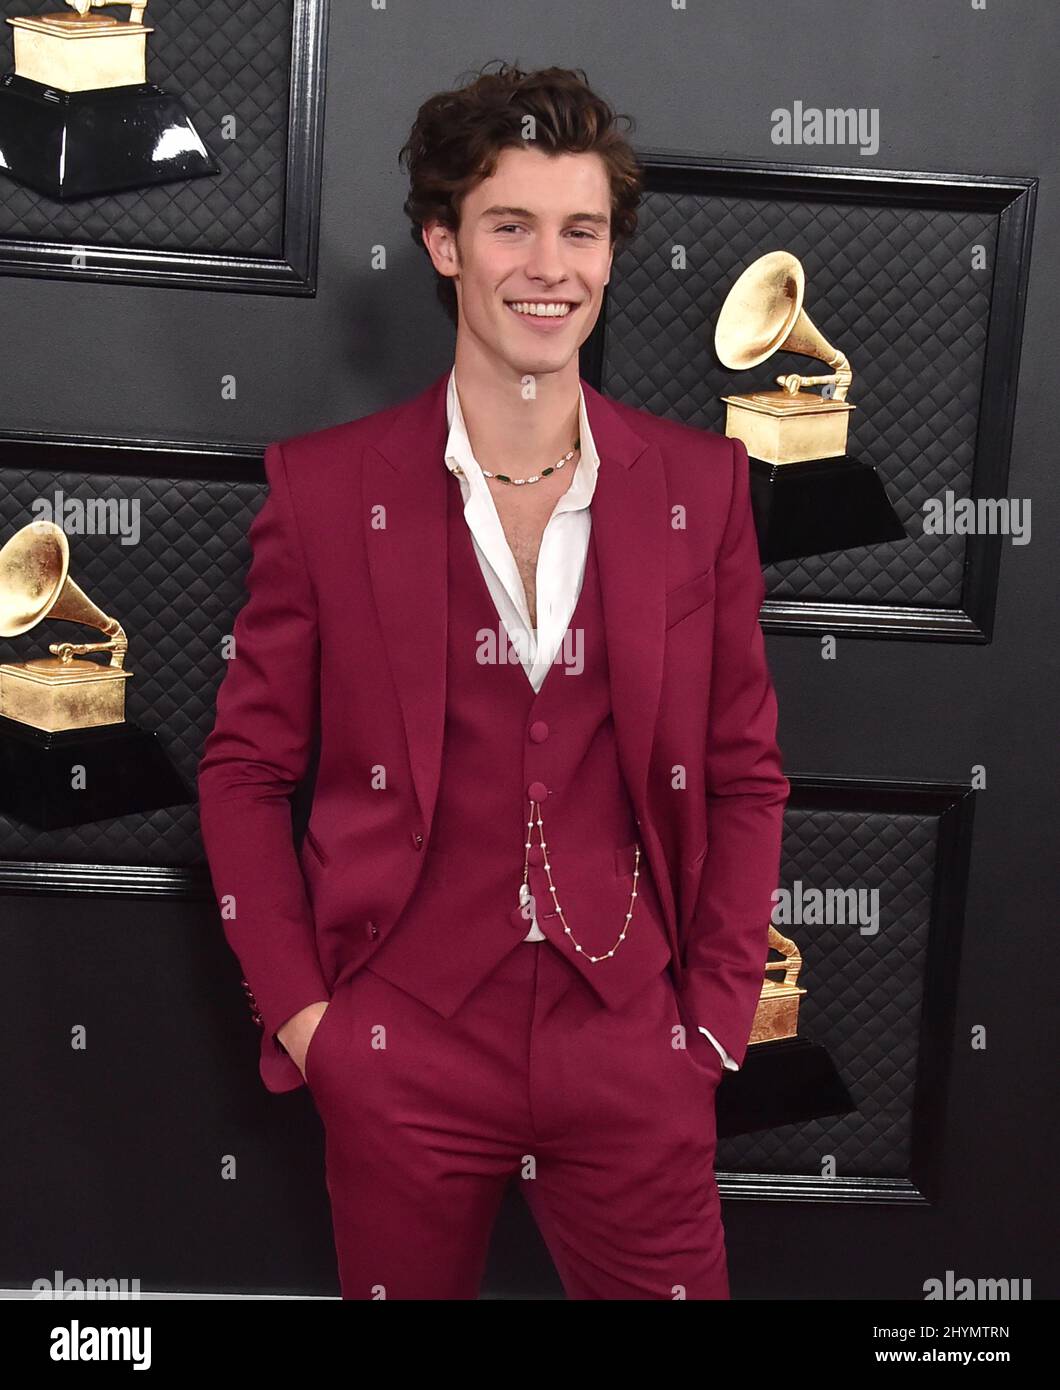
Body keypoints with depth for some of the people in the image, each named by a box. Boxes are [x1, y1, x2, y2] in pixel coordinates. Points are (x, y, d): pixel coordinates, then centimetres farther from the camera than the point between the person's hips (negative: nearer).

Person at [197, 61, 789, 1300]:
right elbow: (244, 769, 1)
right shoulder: (323, 485, -5)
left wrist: (716, 1013, 2)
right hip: (398, 1055, -1)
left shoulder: (699, 485, 0)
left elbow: (746, 773, 6)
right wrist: (298, 1012, -4)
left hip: (631, 1056, 1)